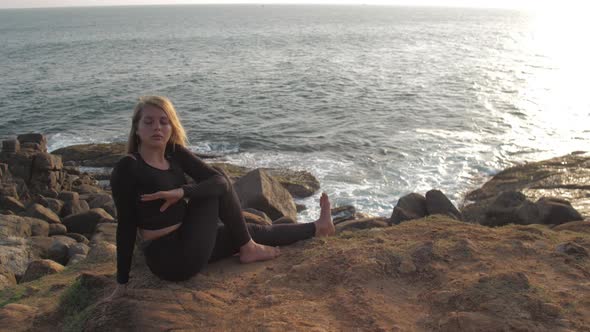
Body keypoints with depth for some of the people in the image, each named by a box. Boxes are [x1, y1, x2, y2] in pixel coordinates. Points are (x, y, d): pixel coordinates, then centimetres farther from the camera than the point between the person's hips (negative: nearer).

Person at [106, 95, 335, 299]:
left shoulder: (175, 153, 1)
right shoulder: (127, 169, -17)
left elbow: (220, 179, -8)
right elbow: (126, 227, -16)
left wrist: (182, 192, -25)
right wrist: (122, 283, -13)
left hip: (186, 244, 7)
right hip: (169, 259, -7)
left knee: (252, 231, 16)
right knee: (219, 189, -13)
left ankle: (317, 227, 36)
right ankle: (248, 250, 7)